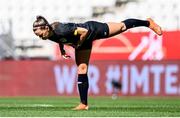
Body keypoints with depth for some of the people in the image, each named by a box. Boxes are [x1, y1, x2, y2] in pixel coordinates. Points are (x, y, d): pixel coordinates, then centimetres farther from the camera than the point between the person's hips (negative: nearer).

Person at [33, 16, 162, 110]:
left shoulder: (61, 30, -41)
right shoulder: (51, 36, -16)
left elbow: (84, 31, -36)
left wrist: (77, 45, -25)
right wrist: (62, 50, 1)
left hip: (92, 29, -7)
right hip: (84, 41, 7)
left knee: (122, 27, 12)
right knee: (82, 69, 4)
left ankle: (148, 22, 35)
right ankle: (84, 104, 7)